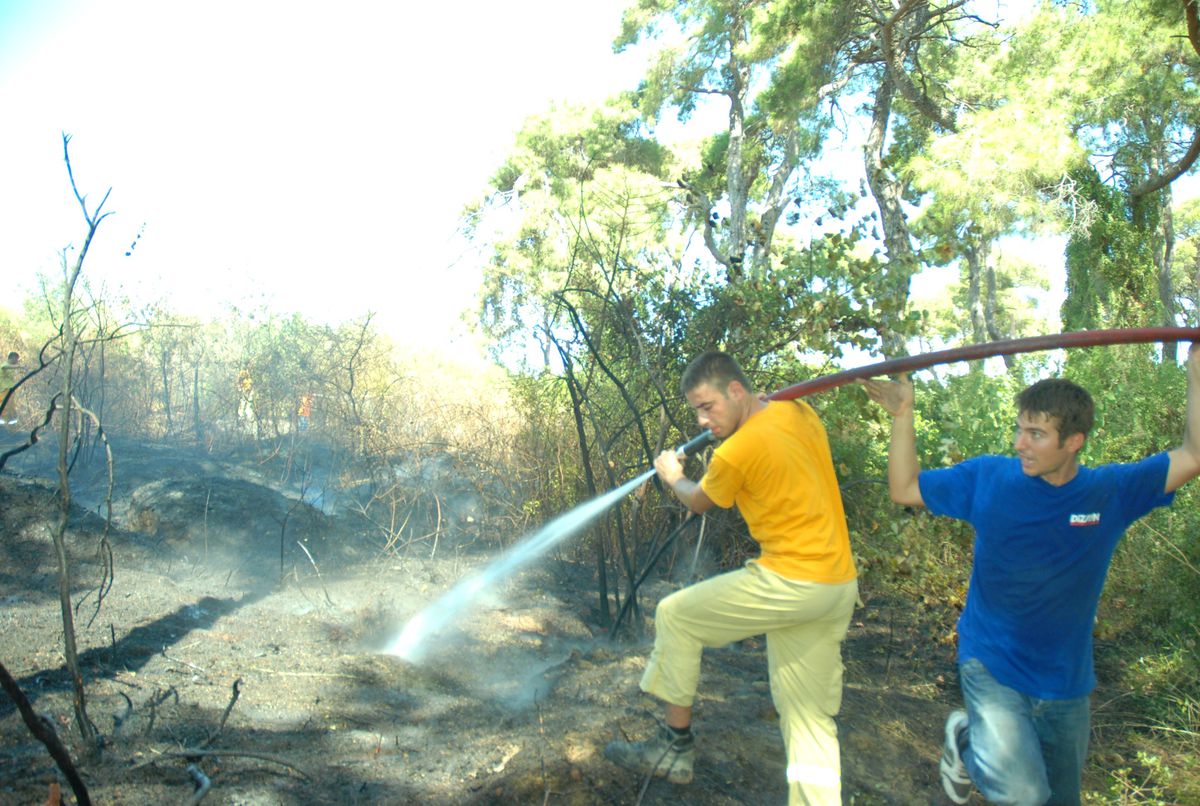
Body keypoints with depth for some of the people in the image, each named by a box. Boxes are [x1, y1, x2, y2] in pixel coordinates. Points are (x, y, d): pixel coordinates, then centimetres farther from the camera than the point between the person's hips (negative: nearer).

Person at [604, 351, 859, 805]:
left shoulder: (737, 452, -15)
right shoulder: (801, 413, 5)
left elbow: (699, 502, 7)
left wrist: (674, 477, 25)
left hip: (792, 584, -8)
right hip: (840, 585, 8)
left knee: (675, 615, 7)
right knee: (810, 717, 13)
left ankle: (677, 746, 17)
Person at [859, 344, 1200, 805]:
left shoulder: (1111, 492, -6)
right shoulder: (989, 478, -9)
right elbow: (904, 489, -4)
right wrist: (902, 415, -12)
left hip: (1065, 682, 3)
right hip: (991, 667, -3)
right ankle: (965, 743, 10)